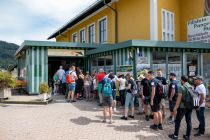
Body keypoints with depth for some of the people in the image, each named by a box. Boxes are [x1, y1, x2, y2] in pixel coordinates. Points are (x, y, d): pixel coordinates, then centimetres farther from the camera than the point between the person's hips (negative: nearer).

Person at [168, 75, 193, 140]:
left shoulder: (181, 87, -14)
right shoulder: (191, 87, 6)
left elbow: (179, 98, -16)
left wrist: (176, 107, -9)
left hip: (182, 107, -6)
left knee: (178, 121, 4)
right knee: (189, 121, 11)